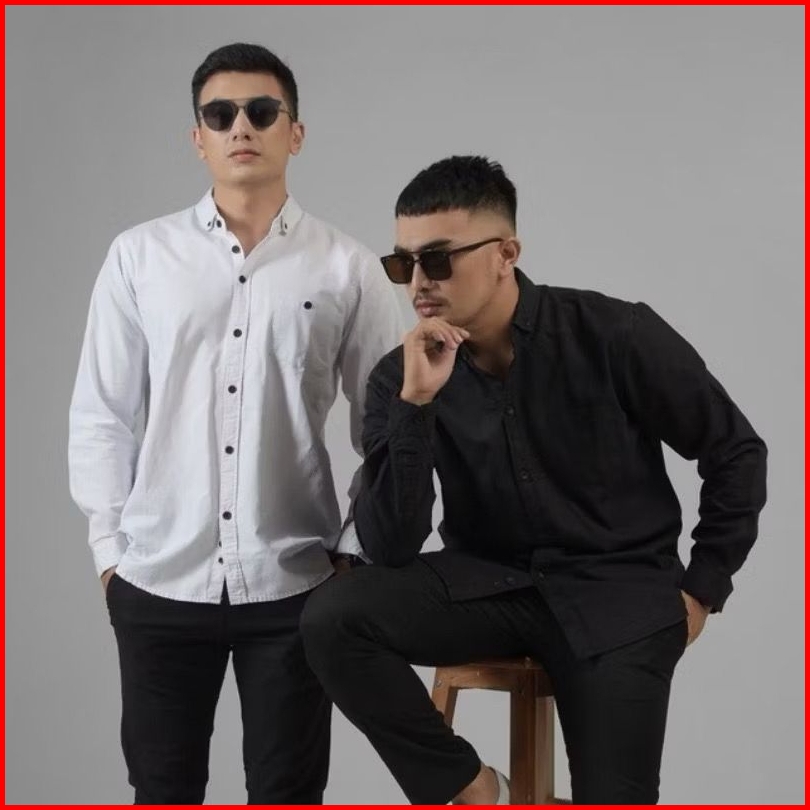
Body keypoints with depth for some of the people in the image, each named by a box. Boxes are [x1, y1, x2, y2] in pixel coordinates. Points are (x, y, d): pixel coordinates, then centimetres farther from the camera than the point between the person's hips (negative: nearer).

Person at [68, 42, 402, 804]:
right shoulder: (139, 256, 3)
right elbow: (100, 414, 5)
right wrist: (110, 548, 2)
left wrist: (358, 553, -1)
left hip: (293, 581, -1)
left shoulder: (348, 268, 0)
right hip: (157, 580, 1)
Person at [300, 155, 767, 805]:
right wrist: (416, 403, -26)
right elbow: (389, 548, -16)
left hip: (617, 593, -2)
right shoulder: (402, 376, -7)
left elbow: (736, 453, 0)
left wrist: (702, 589, 1)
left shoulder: (616, 338, -13)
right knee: (333, 617, -23)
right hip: (489, 581, 2)